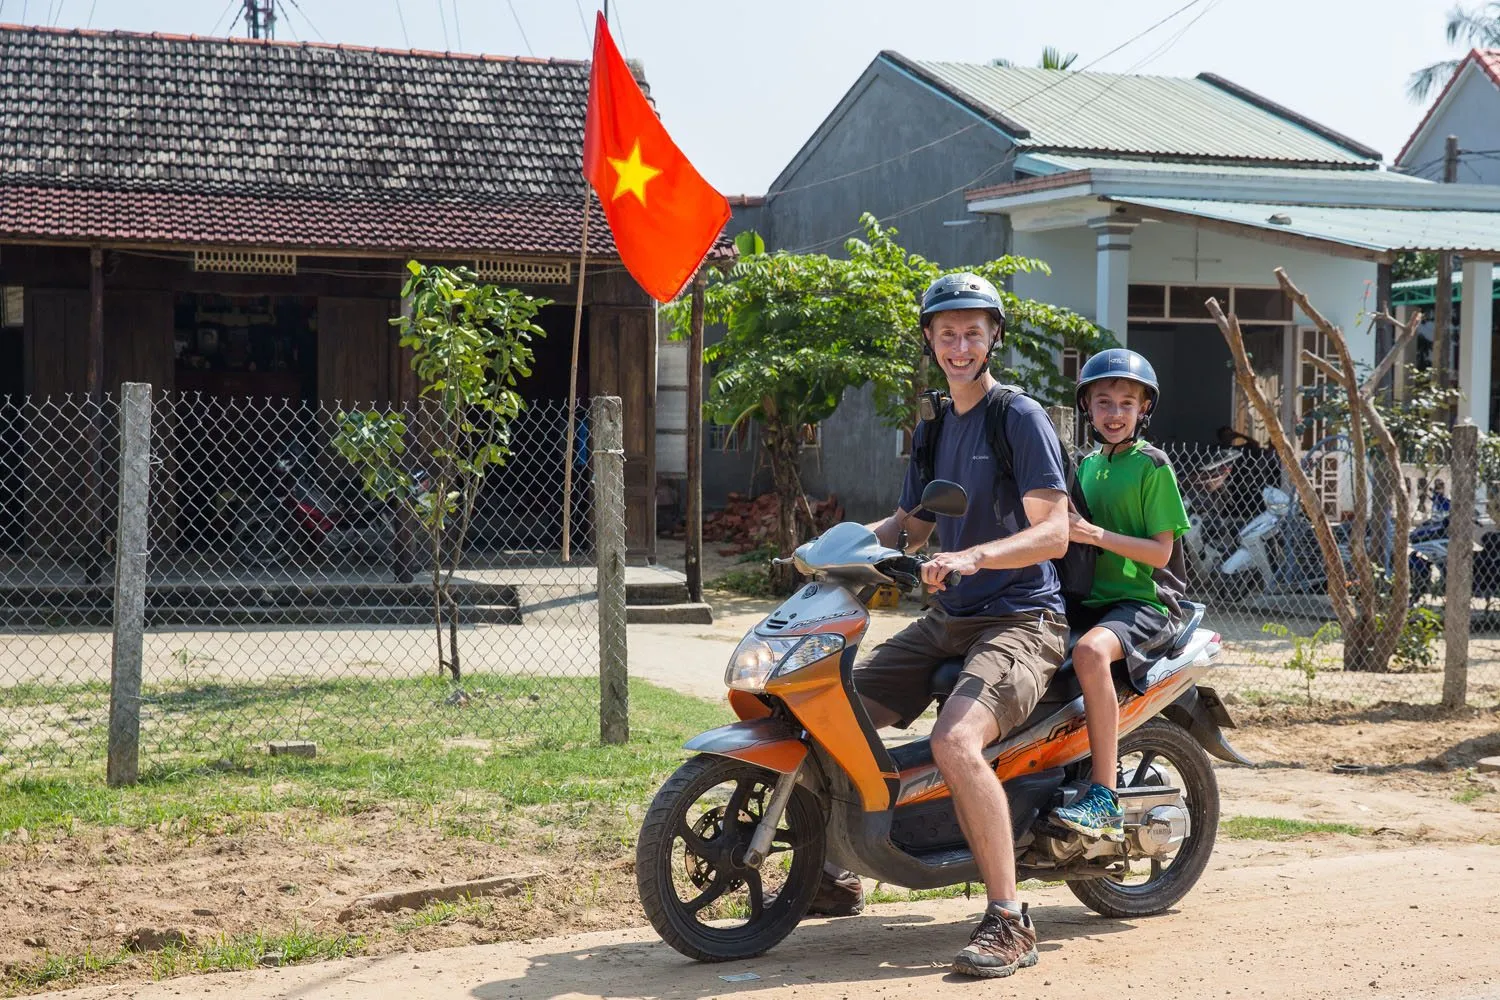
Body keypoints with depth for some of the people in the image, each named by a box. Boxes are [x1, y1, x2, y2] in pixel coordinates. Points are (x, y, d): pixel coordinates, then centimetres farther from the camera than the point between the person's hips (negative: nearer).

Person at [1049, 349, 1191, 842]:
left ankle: (1104, 800, -37)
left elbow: (1160, 551, -10)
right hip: (1089, 599, 8)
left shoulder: (1152, 466, -4)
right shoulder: (1087, 465, 17)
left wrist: (1098, 535, -21)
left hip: (1146, 602, -8)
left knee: (1091, 651, -37)